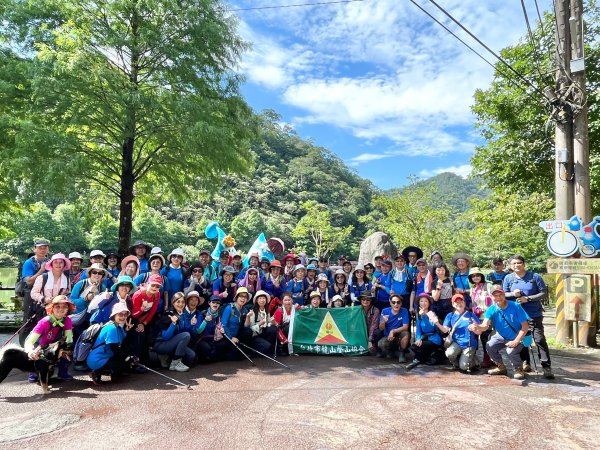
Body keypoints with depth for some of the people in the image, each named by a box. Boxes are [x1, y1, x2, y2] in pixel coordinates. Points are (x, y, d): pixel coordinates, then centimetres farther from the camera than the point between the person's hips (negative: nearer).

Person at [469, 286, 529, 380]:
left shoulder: (515, 306, -18)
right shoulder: (492, 309, -12)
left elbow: (525, 326, -16)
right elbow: (485, 325, -27)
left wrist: (516, 341, -26)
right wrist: (477, 327, -52)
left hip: (516, 337, -3)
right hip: (501, 336, 3)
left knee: (511, 350, -30)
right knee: (490, 345, -21)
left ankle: (519, 369, 3)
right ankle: (501, 367, 7)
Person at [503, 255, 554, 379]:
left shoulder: (535, 276, -3)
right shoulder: (508, 278, 4)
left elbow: (544, 293, -5)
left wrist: (528, 298, -16)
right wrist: (513, 294, -14)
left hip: (534, 314, -3)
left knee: (540, 340, -8)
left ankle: (547, 367, -3)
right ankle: (525, 363, 25)